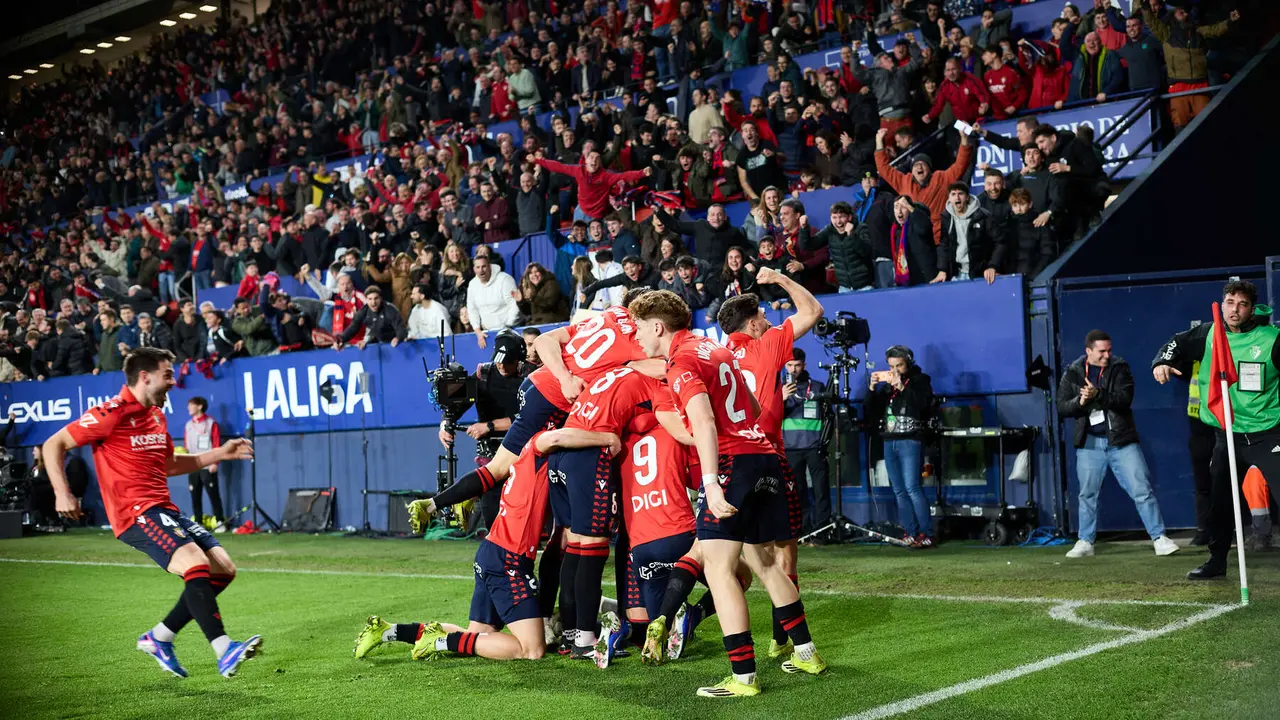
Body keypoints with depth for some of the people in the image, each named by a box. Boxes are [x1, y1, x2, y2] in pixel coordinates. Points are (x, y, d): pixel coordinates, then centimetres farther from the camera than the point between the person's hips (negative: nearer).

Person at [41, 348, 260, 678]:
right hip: (135, 513, -9)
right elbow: (53, 445, -5)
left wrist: (220, 453, 24)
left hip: (164, 510, 9)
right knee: (195, 562, -27)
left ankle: (159, 637, 10)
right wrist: (62, 493, -15)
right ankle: (224, 652, -32)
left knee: (224, 568, 0)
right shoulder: (112, 413, -8)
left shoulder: (156, 415, 19)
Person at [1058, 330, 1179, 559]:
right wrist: (1080, 401, -18)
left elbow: (1124, 398, -15)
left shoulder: (1119, 368, -1)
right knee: (1087, 495, 8)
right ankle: (1085, 542, 19)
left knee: (1142, 490, -4)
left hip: (1121, 441, -2)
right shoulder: (1072, 374, 4)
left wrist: (1098, 395, -27)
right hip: (1089, 443, 2)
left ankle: (1159, 538, 1)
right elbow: (1061, 407, 1)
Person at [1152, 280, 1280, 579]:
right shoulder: (1208, 334, 0)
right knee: (1220, 500, 14)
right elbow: (1179, 343, 16)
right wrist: (1162, 362, -3)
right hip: (1226, 434, 4)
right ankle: (1217, 561, 28)